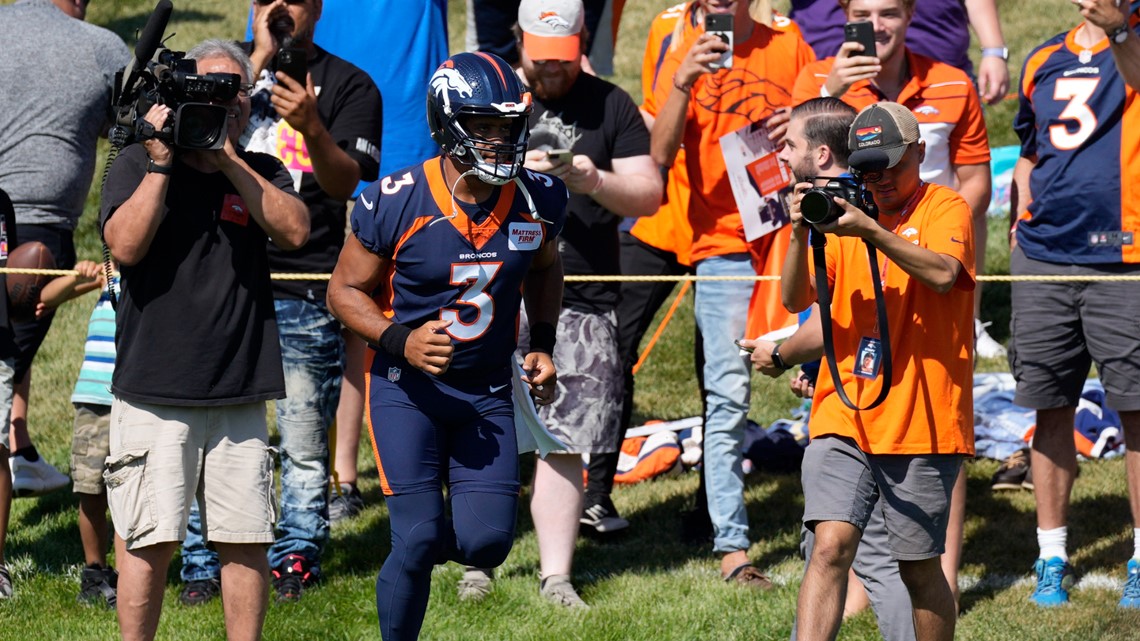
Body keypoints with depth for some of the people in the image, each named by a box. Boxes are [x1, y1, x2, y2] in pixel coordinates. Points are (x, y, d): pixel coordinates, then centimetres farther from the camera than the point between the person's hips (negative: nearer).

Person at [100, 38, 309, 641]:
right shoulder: (136, 165, 4)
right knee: (148, 541, -6)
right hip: (154, 390, -3)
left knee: (245, 540, 3)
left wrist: (230, 160, -10)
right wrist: (162, 161, -12)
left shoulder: (263, 174, 13)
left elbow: (294, 230, -7)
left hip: (240, 393, 3)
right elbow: (126, 246, -11)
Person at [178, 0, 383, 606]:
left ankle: (296, 557, 9)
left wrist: (311, 127, -24)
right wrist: (259, 60, -7)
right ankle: (203, 565, 6)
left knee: (304, 442, -1)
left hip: (306, 296, -2)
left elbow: (346, 183, -6)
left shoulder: (348, 85, 6)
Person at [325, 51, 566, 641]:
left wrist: (542, 344, 5)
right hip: (407, 387, -3)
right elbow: (345, 290, -6)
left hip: (488, 391, 3)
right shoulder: (397, 203, -17)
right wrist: (401, 341, -23)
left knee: (485, 543, -8)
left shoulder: (537, 199, -6)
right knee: (419, 539, -14)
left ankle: (430, 541, 28)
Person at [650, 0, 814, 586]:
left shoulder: (789, 48, 7)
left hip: (793, 235, 2)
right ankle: (732, 545, -6)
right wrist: (684, 83, -21)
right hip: (724, 244, -2)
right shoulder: (684, 59, 4)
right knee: (728, 396, -7)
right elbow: (659, 154, -7)